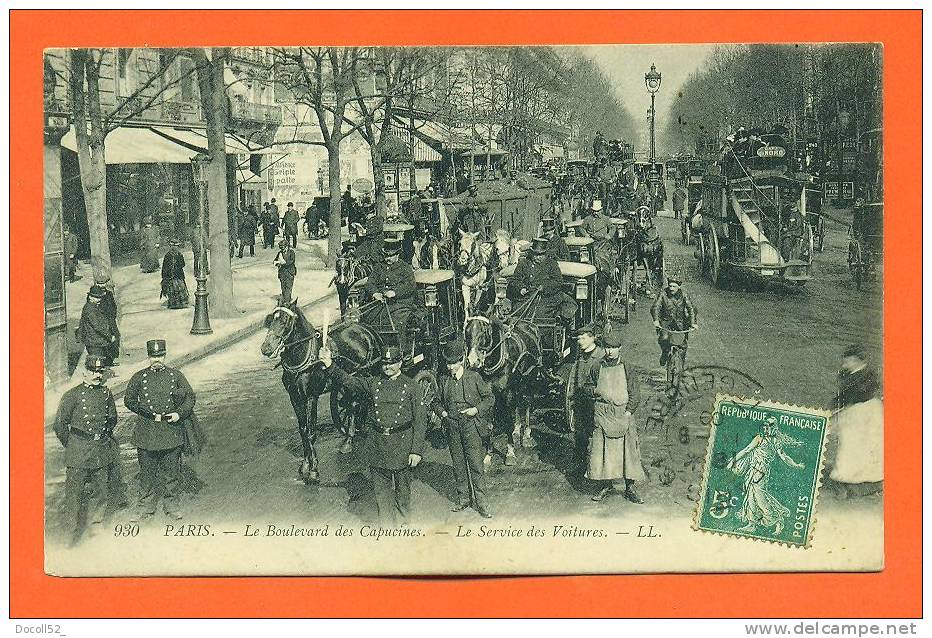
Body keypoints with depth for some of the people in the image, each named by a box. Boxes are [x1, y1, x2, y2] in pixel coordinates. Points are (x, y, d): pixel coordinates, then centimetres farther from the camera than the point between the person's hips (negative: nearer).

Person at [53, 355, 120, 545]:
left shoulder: (106, 393, 6)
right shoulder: (73, 395, -8)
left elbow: (112, 419, 21)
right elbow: (59, 425, -3)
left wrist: (103, 436, 13)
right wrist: (72, 445, 2)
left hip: (102, 451, 4)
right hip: (78, 453, -4)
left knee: (101, 489, 10)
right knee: (75, 491, 0)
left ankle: (95, 525, 23)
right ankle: (75, 530, 9)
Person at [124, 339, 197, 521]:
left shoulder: (175, 375, 5)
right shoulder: (139, 377, 4)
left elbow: (190, 397, 8)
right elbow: (129, 400, 1)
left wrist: (180, 414, -10)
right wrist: (151, 415, -9)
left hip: (171, 432, 0)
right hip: (146, 434, 0)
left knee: (171, 472, 5)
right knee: (147, 473, 5)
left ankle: (171, 505, 16)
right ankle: (146, 507, 15)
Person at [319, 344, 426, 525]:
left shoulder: (412, 387, -1)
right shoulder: (372, 384, 7)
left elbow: (420, 420, -4)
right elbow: (348, 382, -7)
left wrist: (416, 450, -10)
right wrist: (330, 366, -24)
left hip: (401, 446, -2)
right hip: (376, 446, 2)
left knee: (402, 488, 10)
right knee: (381, 488, 9)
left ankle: (402, 523, 28)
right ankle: (386, 525, 21)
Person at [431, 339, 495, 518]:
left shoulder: (474, 377, -1)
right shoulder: (445, 381, 9)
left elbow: (490, 398, 4)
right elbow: (437, 402, 20)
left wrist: (476, 409, -11)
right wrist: (441, 412, 0)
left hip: (471, 427, -4)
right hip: (453, 428, 4)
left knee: (476, 464, -7)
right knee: (458, 465, 8)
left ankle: (481, 502, -3)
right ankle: (463, 498, 19)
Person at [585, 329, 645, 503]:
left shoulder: (627, 370, 4)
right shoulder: (597, 369, 8)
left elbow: (635, 395, 2)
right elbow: (586, 385, 20)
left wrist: (628, 412, -10)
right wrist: (595, 391, 0)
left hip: (623, 415, -1)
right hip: (602, 415, 1)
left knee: (628, 451, -4)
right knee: (601, 450, 0)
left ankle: (629, 488, 1)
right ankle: (606, 485, 12)